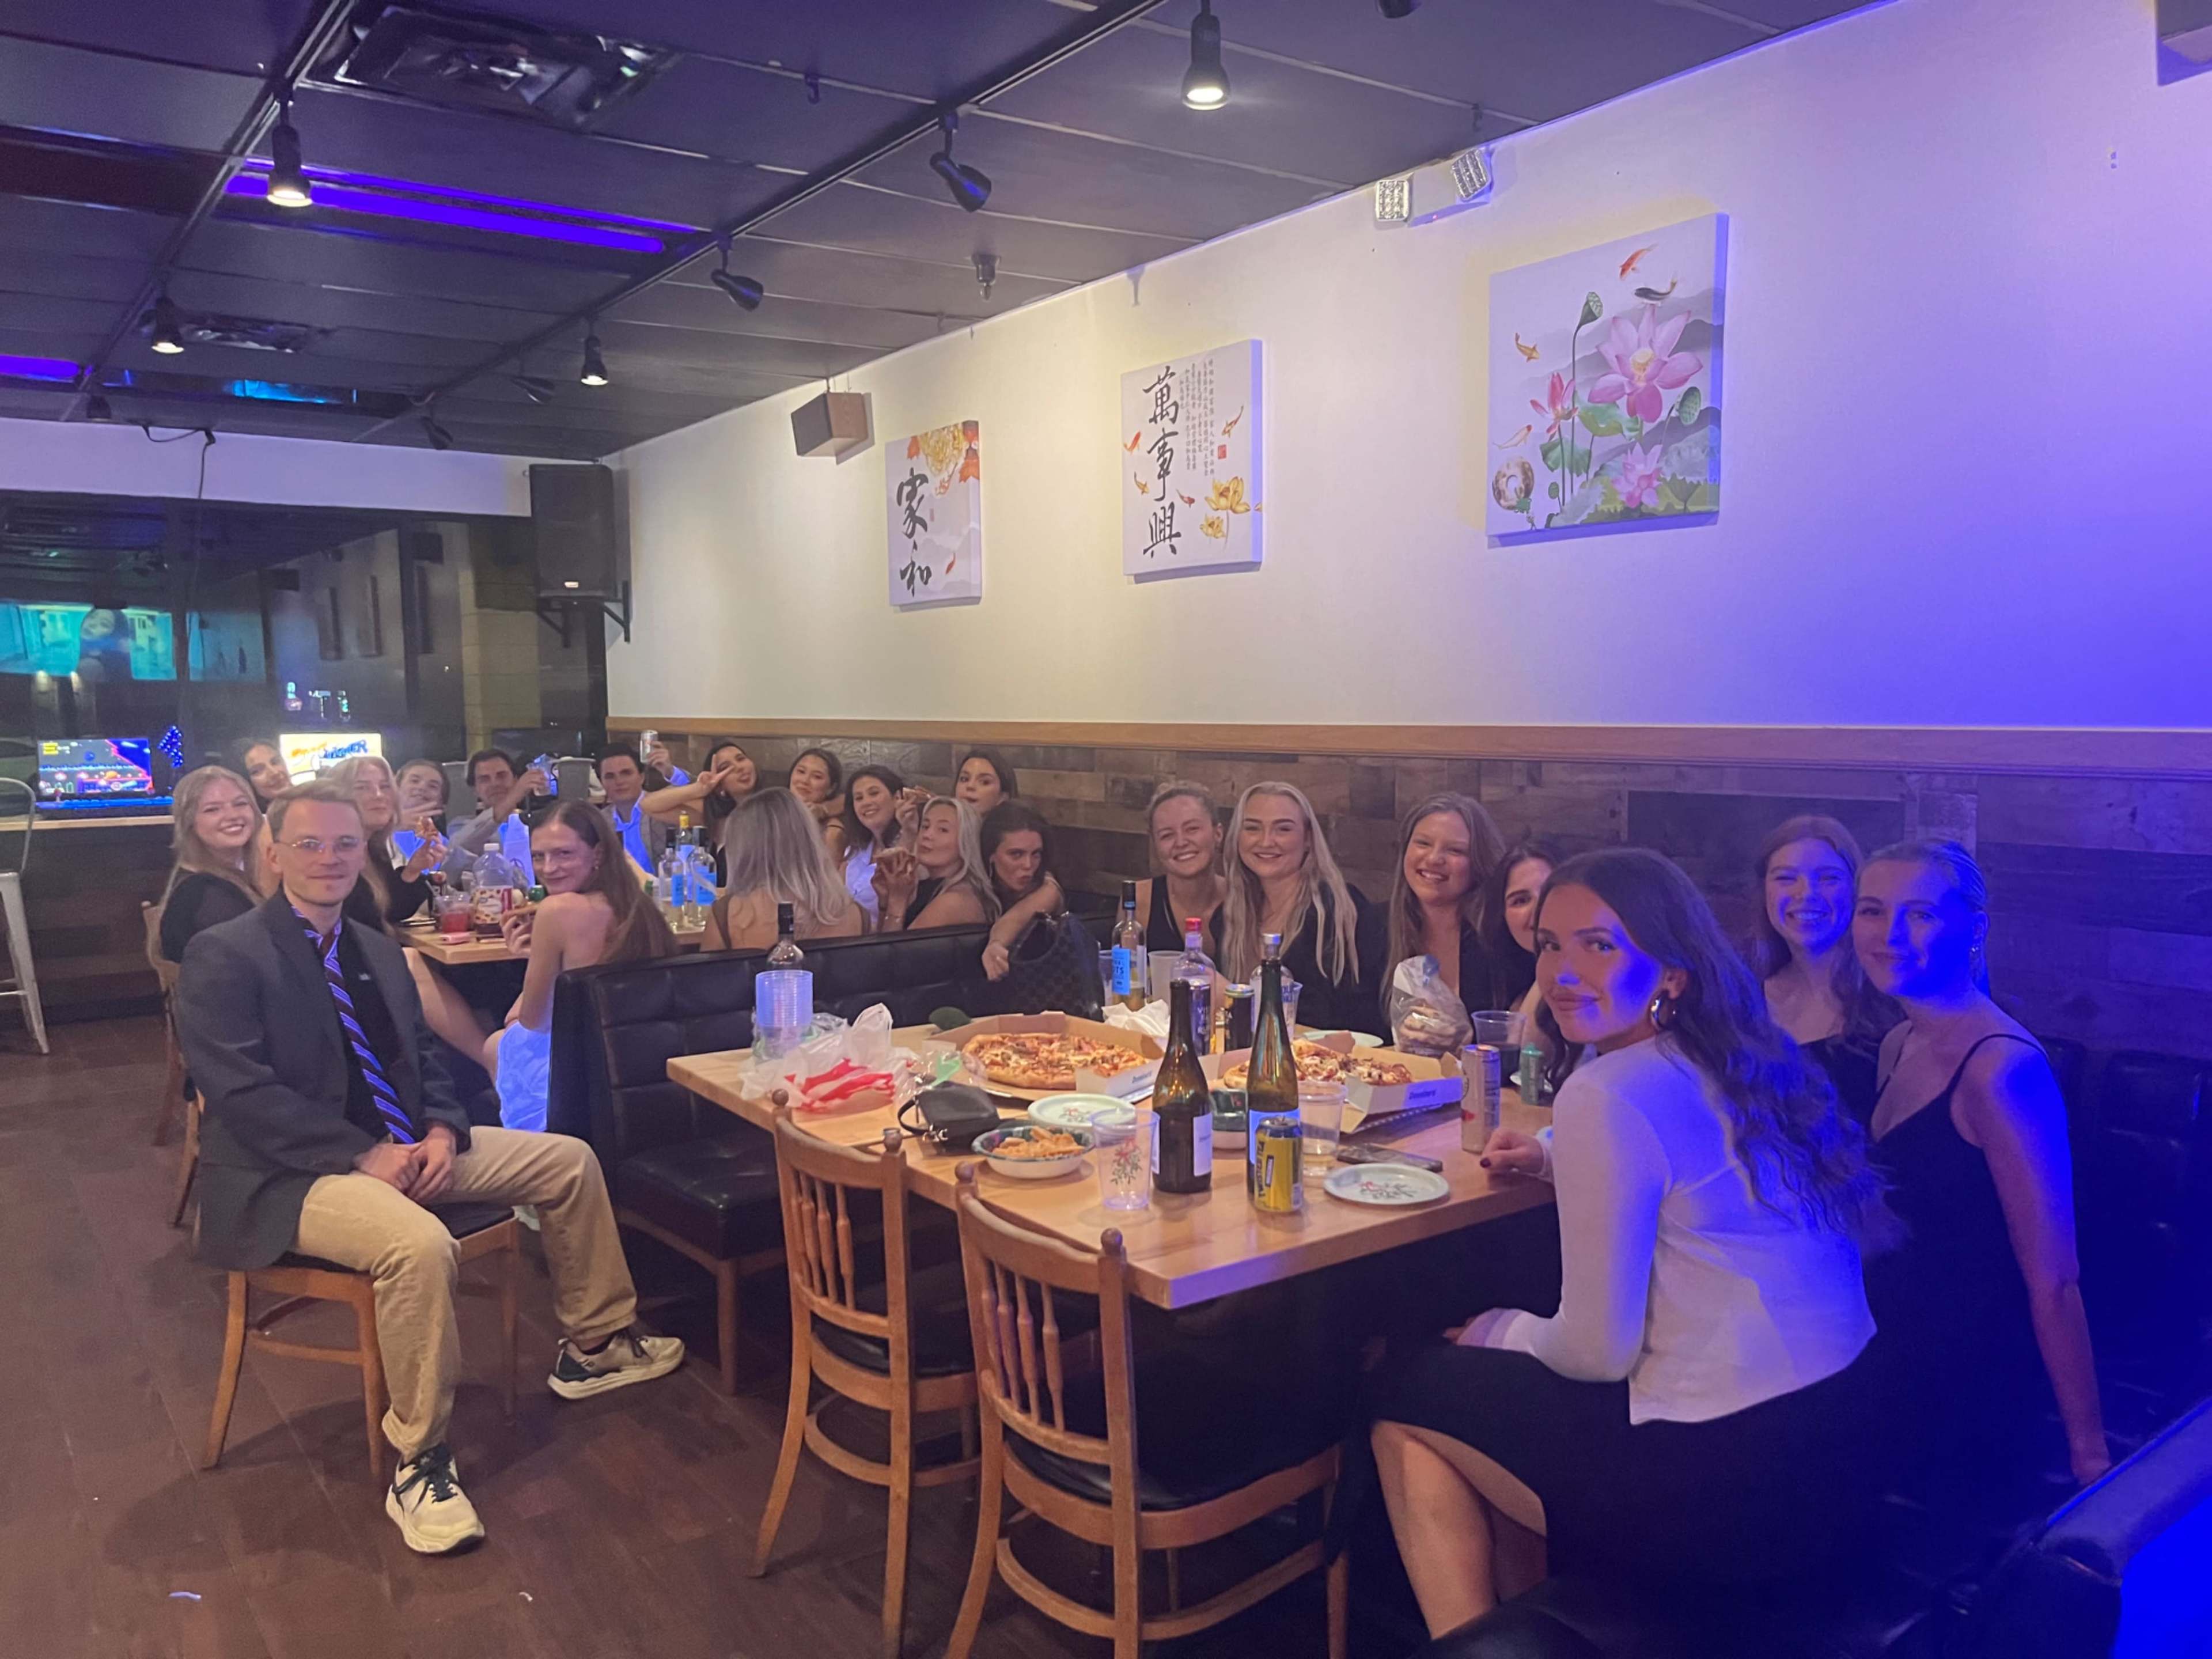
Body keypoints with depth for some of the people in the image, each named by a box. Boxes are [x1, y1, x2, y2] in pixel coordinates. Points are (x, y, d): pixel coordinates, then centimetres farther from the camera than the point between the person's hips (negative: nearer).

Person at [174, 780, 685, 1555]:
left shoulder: (378, 951, 13)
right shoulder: (224, 956, -10)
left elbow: (423, 1055, 15)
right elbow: (242, 1093, -19)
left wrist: (442, 1131, -6)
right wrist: (364, 1156, -23)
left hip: (403, 1149, 8)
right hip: (291, 1174, -8)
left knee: (570, 1160, 5)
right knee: (420, 1244, -37)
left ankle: (592, 1347, 22)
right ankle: (419, 1465, -19)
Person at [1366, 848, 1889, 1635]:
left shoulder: (1609, 1095, -20)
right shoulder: (1751, 1063, 6)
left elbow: (1598, 1352, -14)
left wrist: (1496, 1331, 5)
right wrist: (1559, 1160, 19)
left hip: (1730, 1490, -9)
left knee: (1403, 1397, 9)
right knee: (1508, 1392, 26)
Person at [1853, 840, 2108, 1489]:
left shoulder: (2001, 1069, -24)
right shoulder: (1899, 1047, 2)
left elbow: (2053, 1283, -24)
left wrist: (2090, 1454, -21)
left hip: (1977, 1392, -8)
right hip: (1898, 1368, 8)